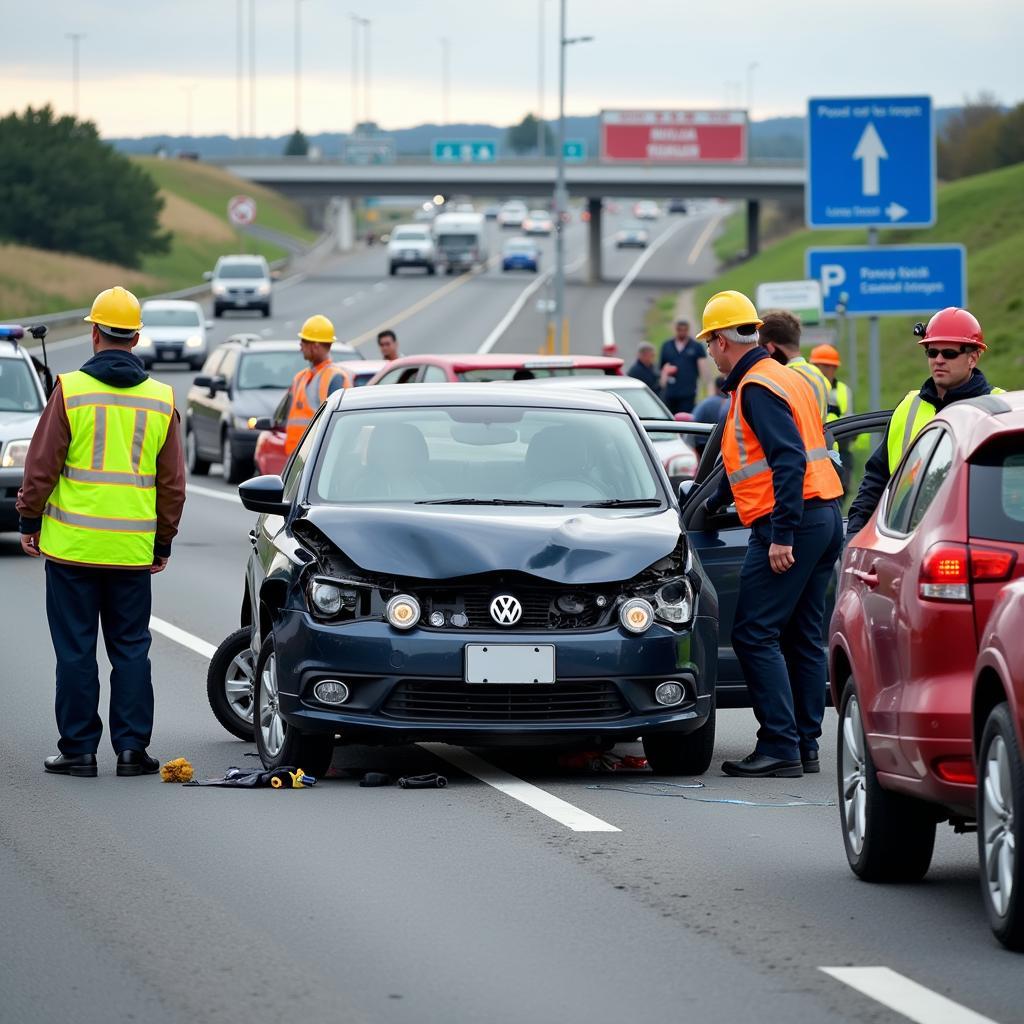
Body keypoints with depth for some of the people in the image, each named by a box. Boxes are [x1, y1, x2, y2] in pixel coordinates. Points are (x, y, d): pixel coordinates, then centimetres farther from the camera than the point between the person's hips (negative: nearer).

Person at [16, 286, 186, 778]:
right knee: (130, 649, 10)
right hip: (133, 550, 2)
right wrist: (164, 542, 18)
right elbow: (172, 483, 8)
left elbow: (42, 465, -5)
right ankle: (131, 747, 7)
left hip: (72, 546, -2)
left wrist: (29, 521, 7)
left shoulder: (70, 390, -7)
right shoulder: (160, 400, 3)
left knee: (76, 649, 3)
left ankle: (78, 749, 6)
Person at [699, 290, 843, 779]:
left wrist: (782, 534, -26)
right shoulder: (790, 379, 20)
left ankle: (780, 747, -12)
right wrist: (712, 504, 43)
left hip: (791, 522, -10)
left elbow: (789, 460, -23)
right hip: (825, 518, 10)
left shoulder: (756, 388, -12)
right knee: (803, 638, 12)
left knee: (754, 635, -8)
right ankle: (805, 746, 13)